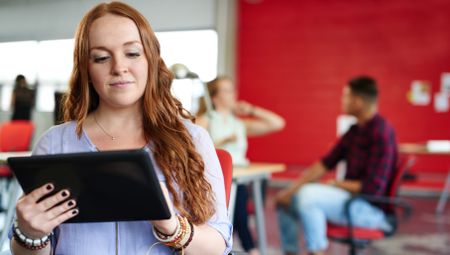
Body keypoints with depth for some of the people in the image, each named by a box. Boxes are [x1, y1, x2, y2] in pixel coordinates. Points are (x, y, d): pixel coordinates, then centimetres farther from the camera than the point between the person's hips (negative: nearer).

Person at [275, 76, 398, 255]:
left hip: (373, 210, -10)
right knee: (285, 200, 10)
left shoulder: (381, 132, -19)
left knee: (307, 195, -30)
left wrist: (335, 184, -10)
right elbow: (326, 163, 9)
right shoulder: (356, 130, 8)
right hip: (351, 199, 10)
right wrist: (292, 189, 1)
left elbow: (373, 188, -24)